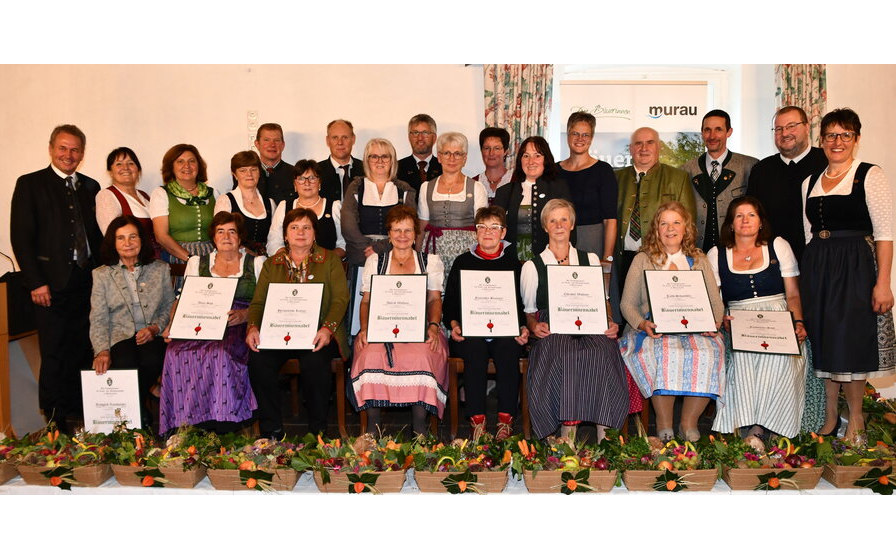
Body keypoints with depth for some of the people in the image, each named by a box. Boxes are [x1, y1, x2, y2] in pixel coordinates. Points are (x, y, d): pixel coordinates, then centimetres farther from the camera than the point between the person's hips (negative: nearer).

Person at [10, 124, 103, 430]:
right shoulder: (30, 184, 2)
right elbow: (21, 237, -4)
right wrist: (36, 282, -10)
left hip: (87, 283, 4)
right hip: (51, 284, -3)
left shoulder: (90, 187, 14)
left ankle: (79, 416, 17)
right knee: (54, 356, 1)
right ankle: (55, 422, 12)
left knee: (82, 353, 6)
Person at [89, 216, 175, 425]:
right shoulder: (102, 275, 10)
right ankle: (140, 416, -8)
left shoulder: (160, 269, 13)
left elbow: (170, 307, 11)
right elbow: (98, 320, 3)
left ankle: (137, 406, -5)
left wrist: (155, 328, -9)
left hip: (152, 336, 1)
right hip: (120, 337, 0)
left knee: (152, 362, -34)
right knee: (126, 366, -34)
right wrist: (102, 351, -13)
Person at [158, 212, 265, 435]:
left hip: (239, 329, -3)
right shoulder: (197, 263, 23)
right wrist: (172, 324, -3)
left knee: (222, 353, -36)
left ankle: (225, 431, -30)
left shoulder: (256, 264, 15)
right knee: (178, 352, -30)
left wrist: (244, 314, -15)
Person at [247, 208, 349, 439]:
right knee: (258, 361, -27)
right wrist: (253, 326, -12)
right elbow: (258, 302, 11)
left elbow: (340, 298, -1)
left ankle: (318, 431, -15)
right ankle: (271, 430, -12)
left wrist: (328, 328, -20)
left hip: (317, 333, -2)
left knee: (314, 362, -34)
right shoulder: (272, 264, 19)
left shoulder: (330, 260, 11)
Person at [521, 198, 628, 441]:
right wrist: (535, 326, -9)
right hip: (552, 329, -1)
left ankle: (603, 434, -30)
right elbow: (528, 311, 12)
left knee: (600, 352, -34)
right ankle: (567, 431, -32)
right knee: (563, 355, -37)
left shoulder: (590, 259, 22)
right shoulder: (532, 267, 15)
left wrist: (610, 323, 0)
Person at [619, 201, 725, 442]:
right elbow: (628, 304, 5)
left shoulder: (699, 260, 20)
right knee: (667, 352, -36)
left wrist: (713, 323, -8)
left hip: (695, 329, 2)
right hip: (654, 329, -2)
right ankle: (663, 424, -24)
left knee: (708, 352, -31)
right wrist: (642, 324, -15)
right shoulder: (643, 260, 12)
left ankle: (689, 422, -18)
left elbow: (716, 302, 13)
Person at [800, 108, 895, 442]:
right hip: (817, 268, 5)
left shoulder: (869, 175, -3)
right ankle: (830, 411, 23)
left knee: (851, 337, -1)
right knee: (824, 339, 9)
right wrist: (810, 272, 10)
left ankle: (855, 416, 15)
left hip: (855, 266, -5)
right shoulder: (810, 182, 12)